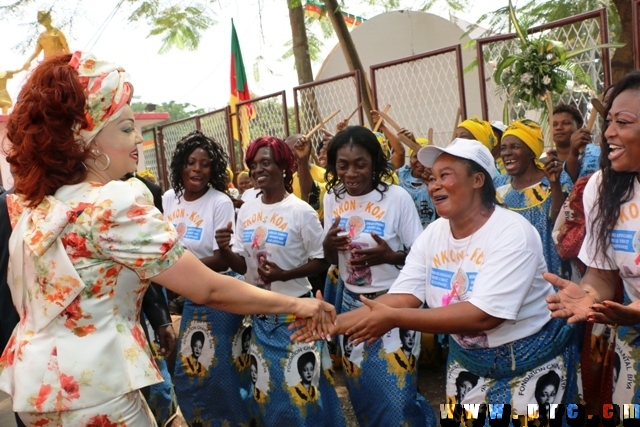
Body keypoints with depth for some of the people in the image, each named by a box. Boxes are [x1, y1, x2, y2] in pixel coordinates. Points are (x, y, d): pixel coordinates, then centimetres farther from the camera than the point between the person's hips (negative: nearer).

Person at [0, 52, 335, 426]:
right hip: (90, 388, -8)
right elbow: (208, 289, -22)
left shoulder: (33, 202, 2)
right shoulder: (115, 206, -23)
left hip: (39, 379, 9)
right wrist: (294, 304, -12)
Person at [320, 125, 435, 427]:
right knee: (359, 386, 16)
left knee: (395, 392, 1)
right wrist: (328, 245, -14)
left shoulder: (397, 198, -15)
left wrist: (389, 256, -27)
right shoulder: (332, 198, 0)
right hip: (351, 303, 5)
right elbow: (333, 260, 9)